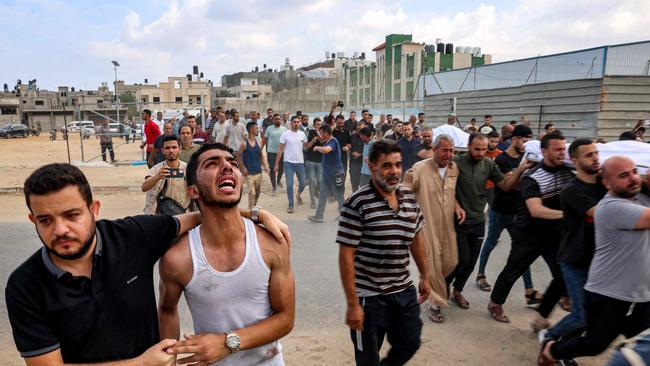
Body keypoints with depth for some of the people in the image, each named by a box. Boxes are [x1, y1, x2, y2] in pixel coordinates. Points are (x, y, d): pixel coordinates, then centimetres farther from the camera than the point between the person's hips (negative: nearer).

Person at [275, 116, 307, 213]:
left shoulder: (302, 134, 3)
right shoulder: (285, 134, -6)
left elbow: (306, 146, 12)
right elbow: (280, 150, -4)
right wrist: (276, 163, -6)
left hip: (300, 162, 3)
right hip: (288, 163, -3)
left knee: (302, 183, 10)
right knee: (289, 185, -2)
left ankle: (298, 195, 41)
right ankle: (290, 205, 10)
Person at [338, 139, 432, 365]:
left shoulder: (409, 197, 1)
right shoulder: (357, 204, -19)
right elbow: (346, 256, -18)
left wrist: (425, 277, 16)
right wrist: (352, 304, -17)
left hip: (405, 292, 6)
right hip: (369, 297, -5)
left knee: (410, 344, 21)